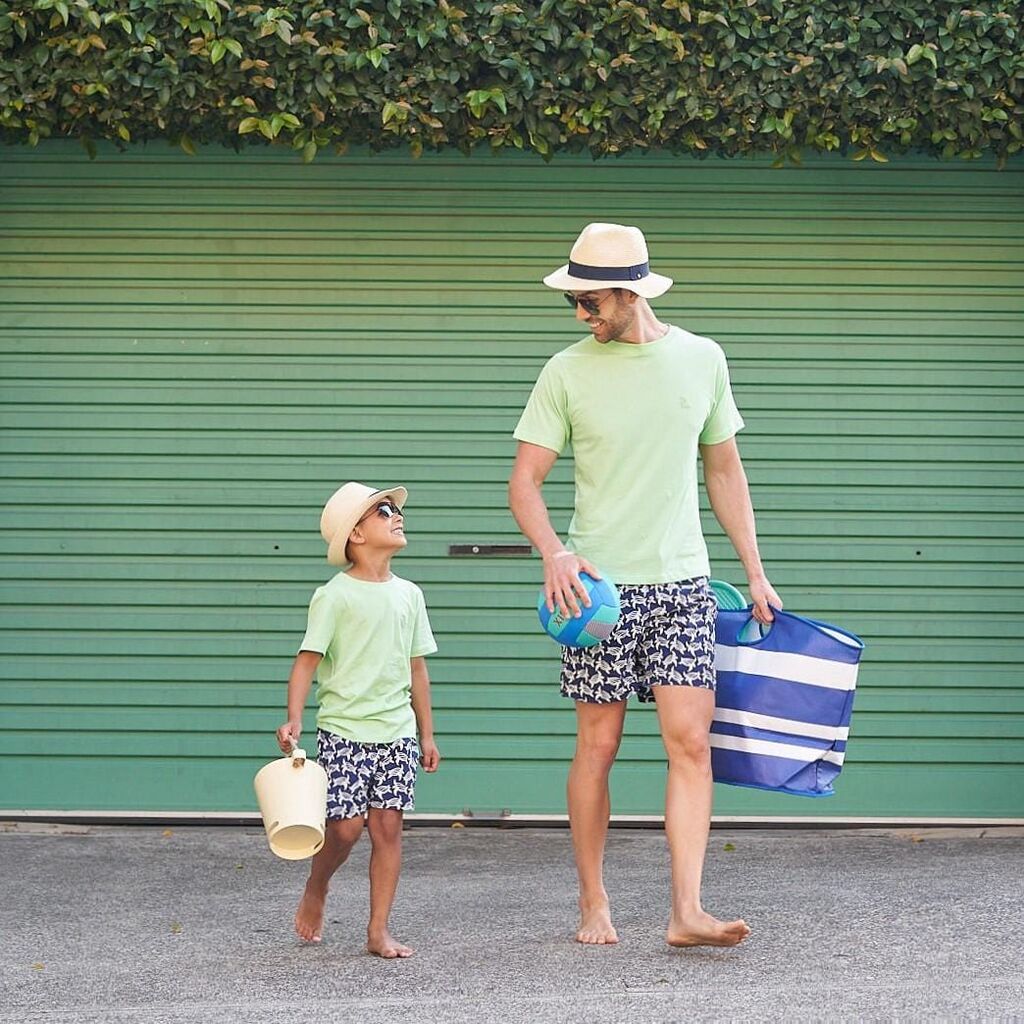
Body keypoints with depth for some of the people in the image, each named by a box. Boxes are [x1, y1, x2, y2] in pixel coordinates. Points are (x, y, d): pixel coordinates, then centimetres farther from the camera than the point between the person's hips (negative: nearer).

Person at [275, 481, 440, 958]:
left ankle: (379, 930, 8)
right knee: (346, 825, -8)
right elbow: (307, 660, -9)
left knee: (388, 826, 1)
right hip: (343, 730, -5)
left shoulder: (409, 594, 10)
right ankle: (315, 889, 22)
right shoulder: (335, 596, -6)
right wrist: (293, 719, -21)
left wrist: (426, 734, 16)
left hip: (396, 731, 5)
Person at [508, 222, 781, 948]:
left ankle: (687, 913, -8)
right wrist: (553, 552, -19)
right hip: (600, 585, -1)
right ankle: (594, 904, 16)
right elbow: (525, 480, 0)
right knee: (599, 745, 3)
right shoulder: (567, 372, 0)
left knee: (691, 740, -8)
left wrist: (755, 573, 12)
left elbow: (724, 470, 15)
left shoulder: (701, 359, 6)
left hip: (682, 582, 2)